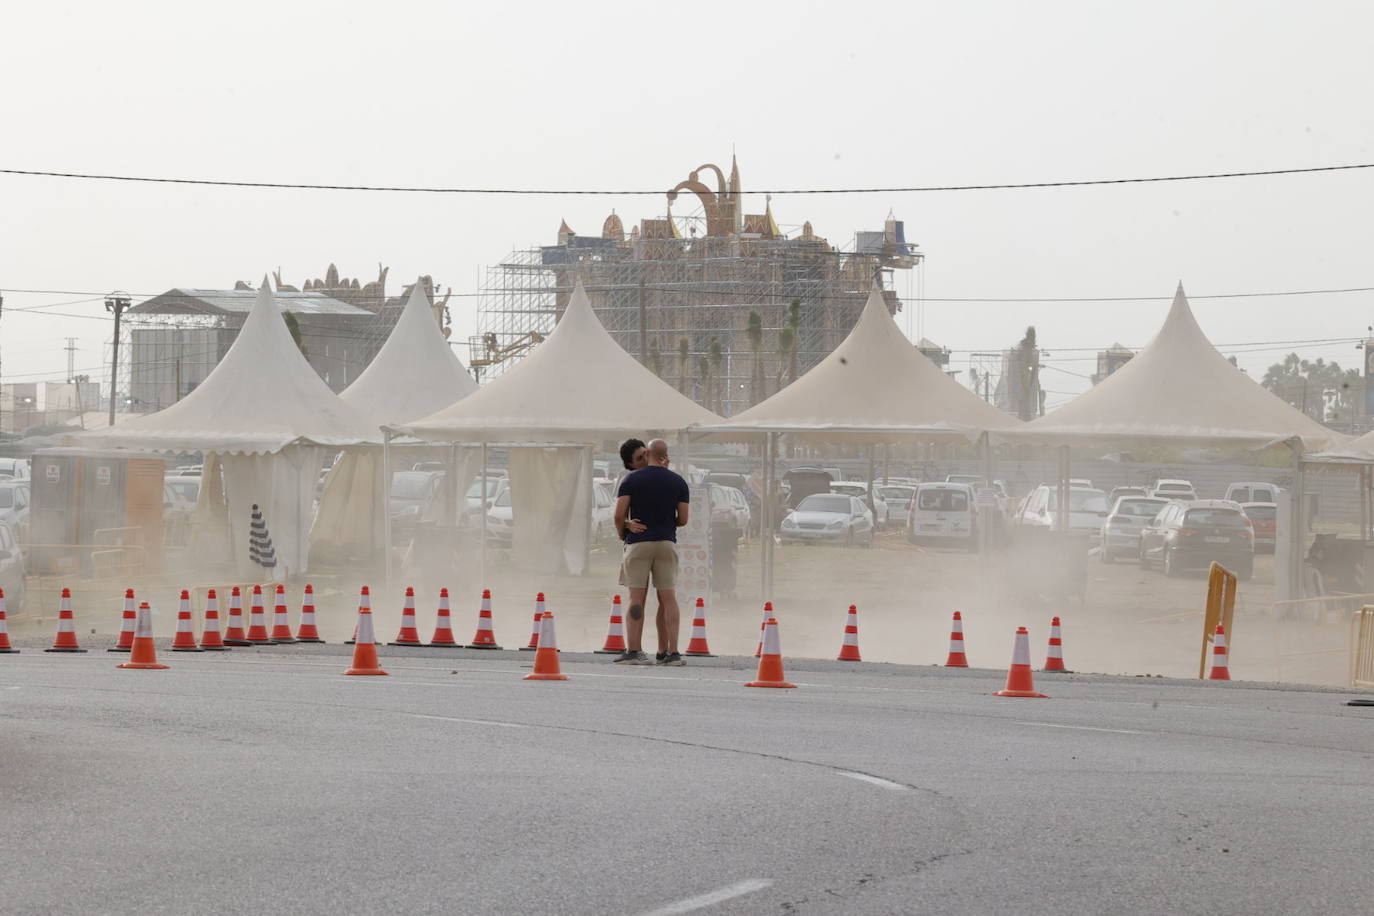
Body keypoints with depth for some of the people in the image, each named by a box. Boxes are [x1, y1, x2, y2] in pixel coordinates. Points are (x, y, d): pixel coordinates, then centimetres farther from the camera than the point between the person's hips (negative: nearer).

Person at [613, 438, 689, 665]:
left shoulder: (632, 479, -1)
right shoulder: (678, 482, 6)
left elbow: (619, 514, -6)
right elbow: (683, 519, 6)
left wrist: (622, 532, 13)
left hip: (638, 543, -1)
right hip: (667, 542, 2)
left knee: (637, 598, -2)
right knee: (668, 598, 1)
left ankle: (633, 650, -6)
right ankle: (672, 651, -4)